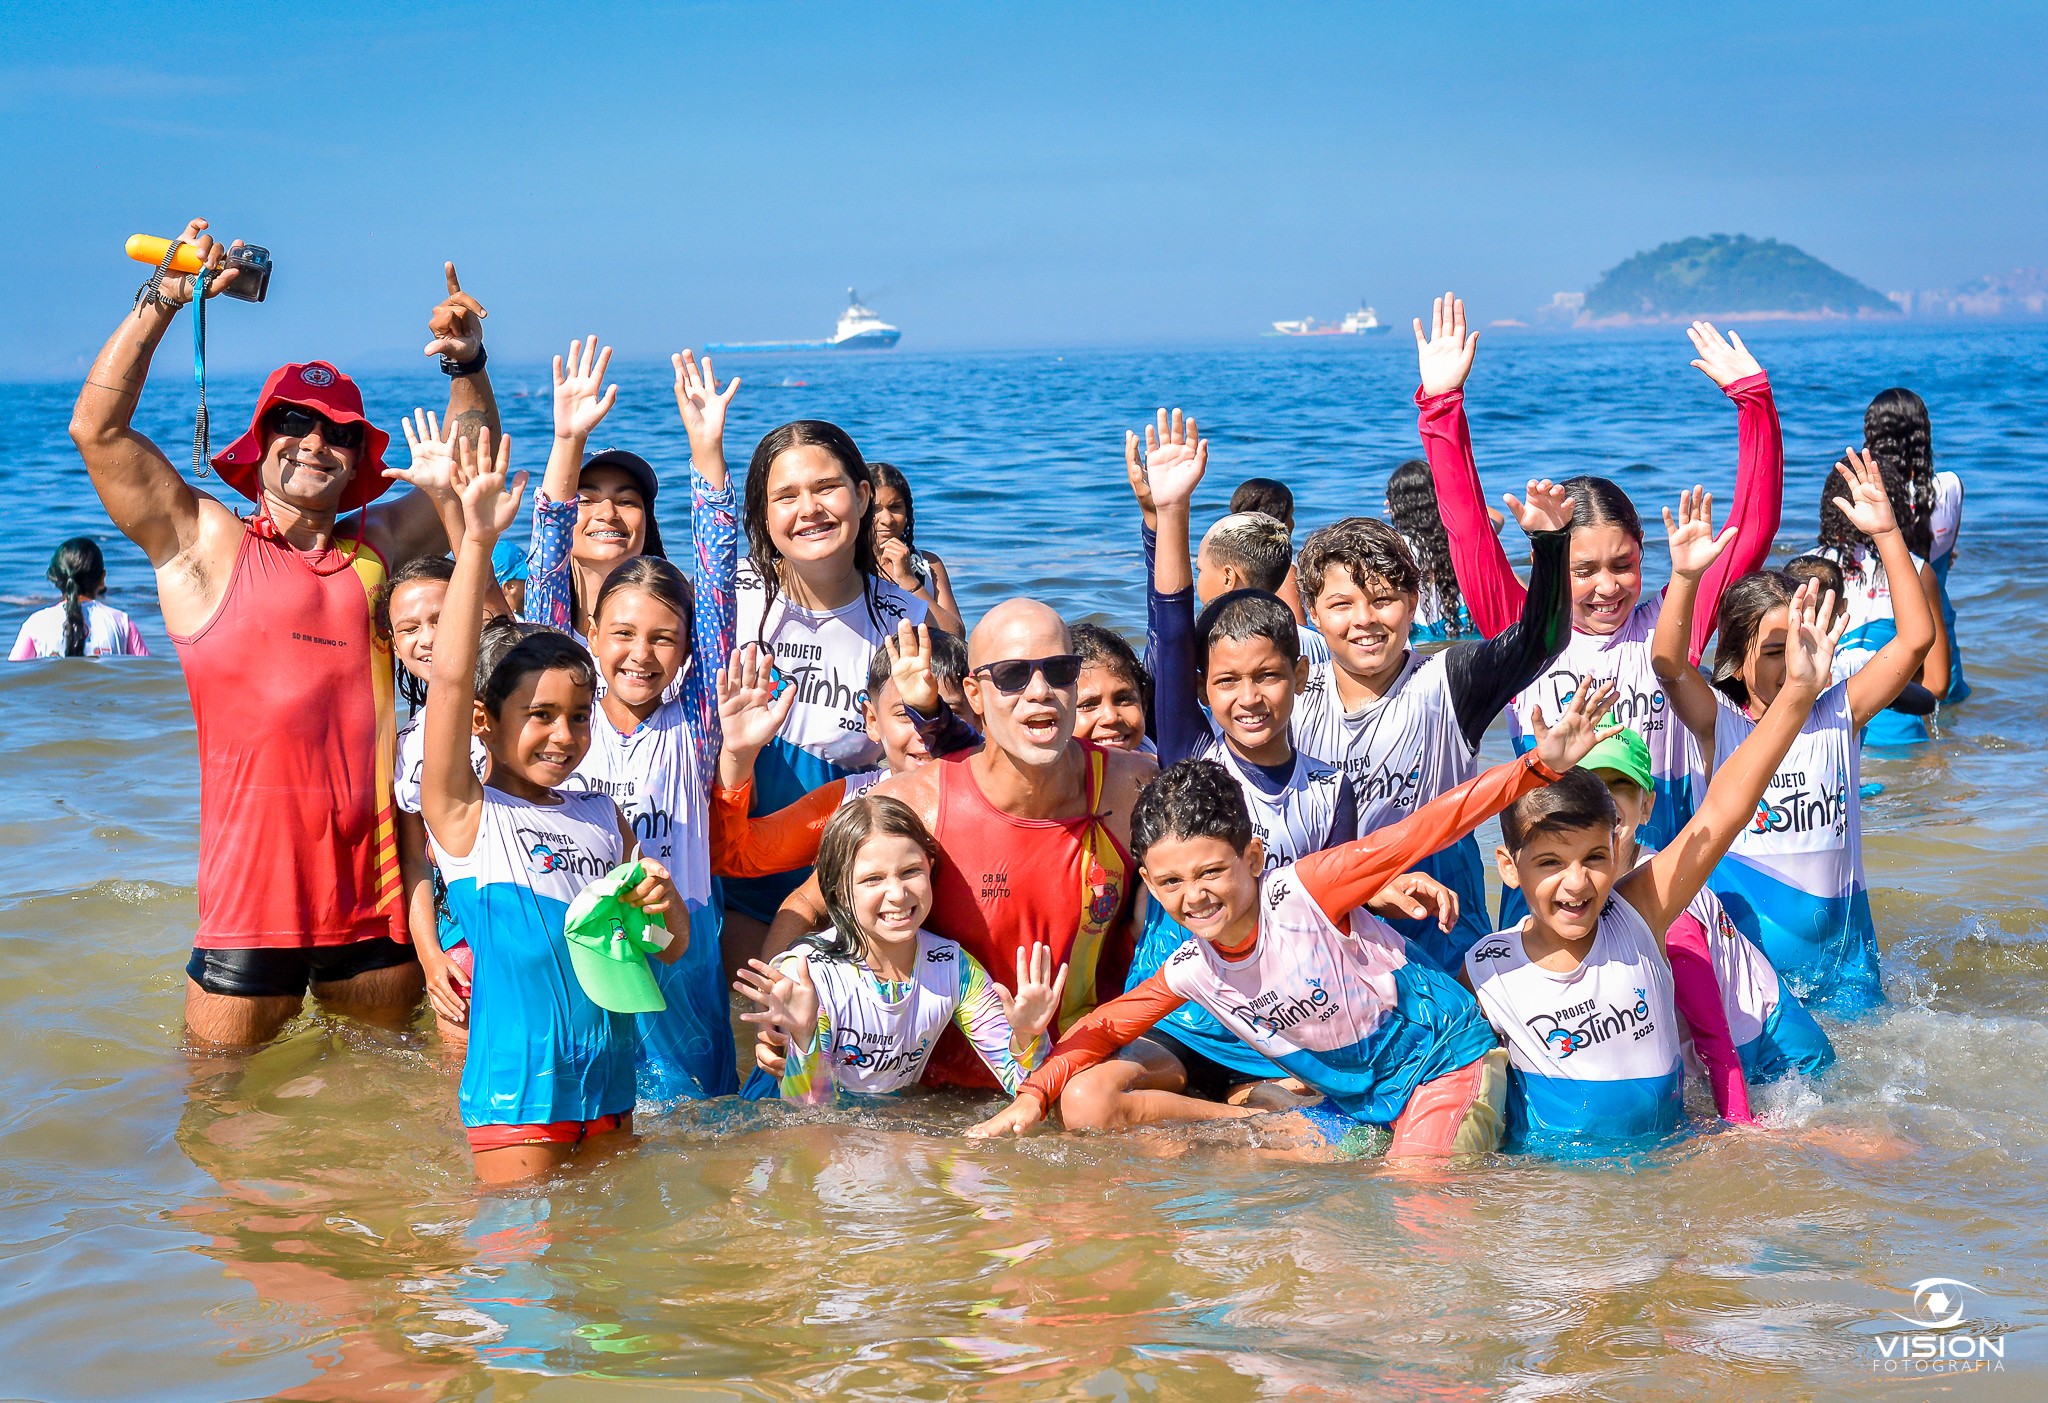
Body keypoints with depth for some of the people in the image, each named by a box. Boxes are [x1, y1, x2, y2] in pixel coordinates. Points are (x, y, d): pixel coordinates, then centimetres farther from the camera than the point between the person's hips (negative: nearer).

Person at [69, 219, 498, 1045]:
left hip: (375, 884, 4)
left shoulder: (376, 545, 13)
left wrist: (466, 366, 9)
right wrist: (163, 301, -10)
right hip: (255, 891, -4)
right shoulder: (205, 544, 2)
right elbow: (98, 428, -7)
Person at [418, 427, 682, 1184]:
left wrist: (661, 905, -8)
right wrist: (477, 541, -24)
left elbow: (668, 949, 16)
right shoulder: (466, 813, -4)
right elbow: (451, 679, -18)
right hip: (517, 1078, -5)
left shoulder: (603, 816, 11)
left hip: (608, 1076, 5)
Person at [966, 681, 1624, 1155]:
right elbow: (1104, 1027, 11)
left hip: (1445, 1063, -6)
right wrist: (1033, 1097, -4)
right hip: (1355, 1103, 6)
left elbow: (1423, 829, -30)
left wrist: (1540, 764, -39)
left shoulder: (1303, 891, -23)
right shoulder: (1189, 973, -4)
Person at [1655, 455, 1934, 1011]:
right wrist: (1686, 576, -38)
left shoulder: (1838, 714, 3)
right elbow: (1669, 665, -22)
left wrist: (1887, 535, -16)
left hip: (1839, 937, 3)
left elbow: (1916, 638, -7)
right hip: (1748, 939, -3)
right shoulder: (1720, 724, -4)